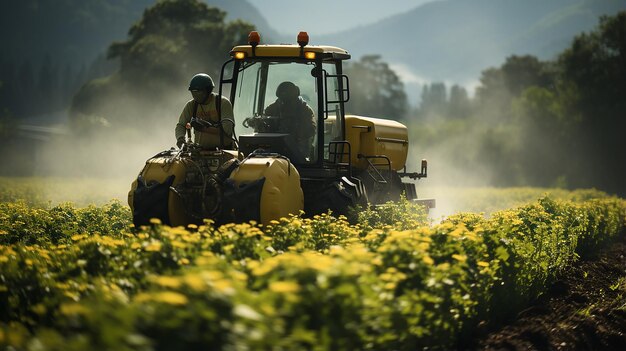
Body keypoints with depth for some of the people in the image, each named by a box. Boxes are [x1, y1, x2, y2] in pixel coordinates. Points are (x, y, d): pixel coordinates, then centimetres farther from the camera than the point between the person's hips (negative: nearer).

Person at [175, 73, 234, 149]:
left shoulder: (223, 103, -5)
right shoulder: (191, 105, 7)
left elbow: (227, 129, -16)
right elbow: (180, 125, 5)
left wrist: (204, 128, -27)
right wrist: (180, 137, -18)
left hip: (223, 149, -3)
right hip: (201, 150, 3)